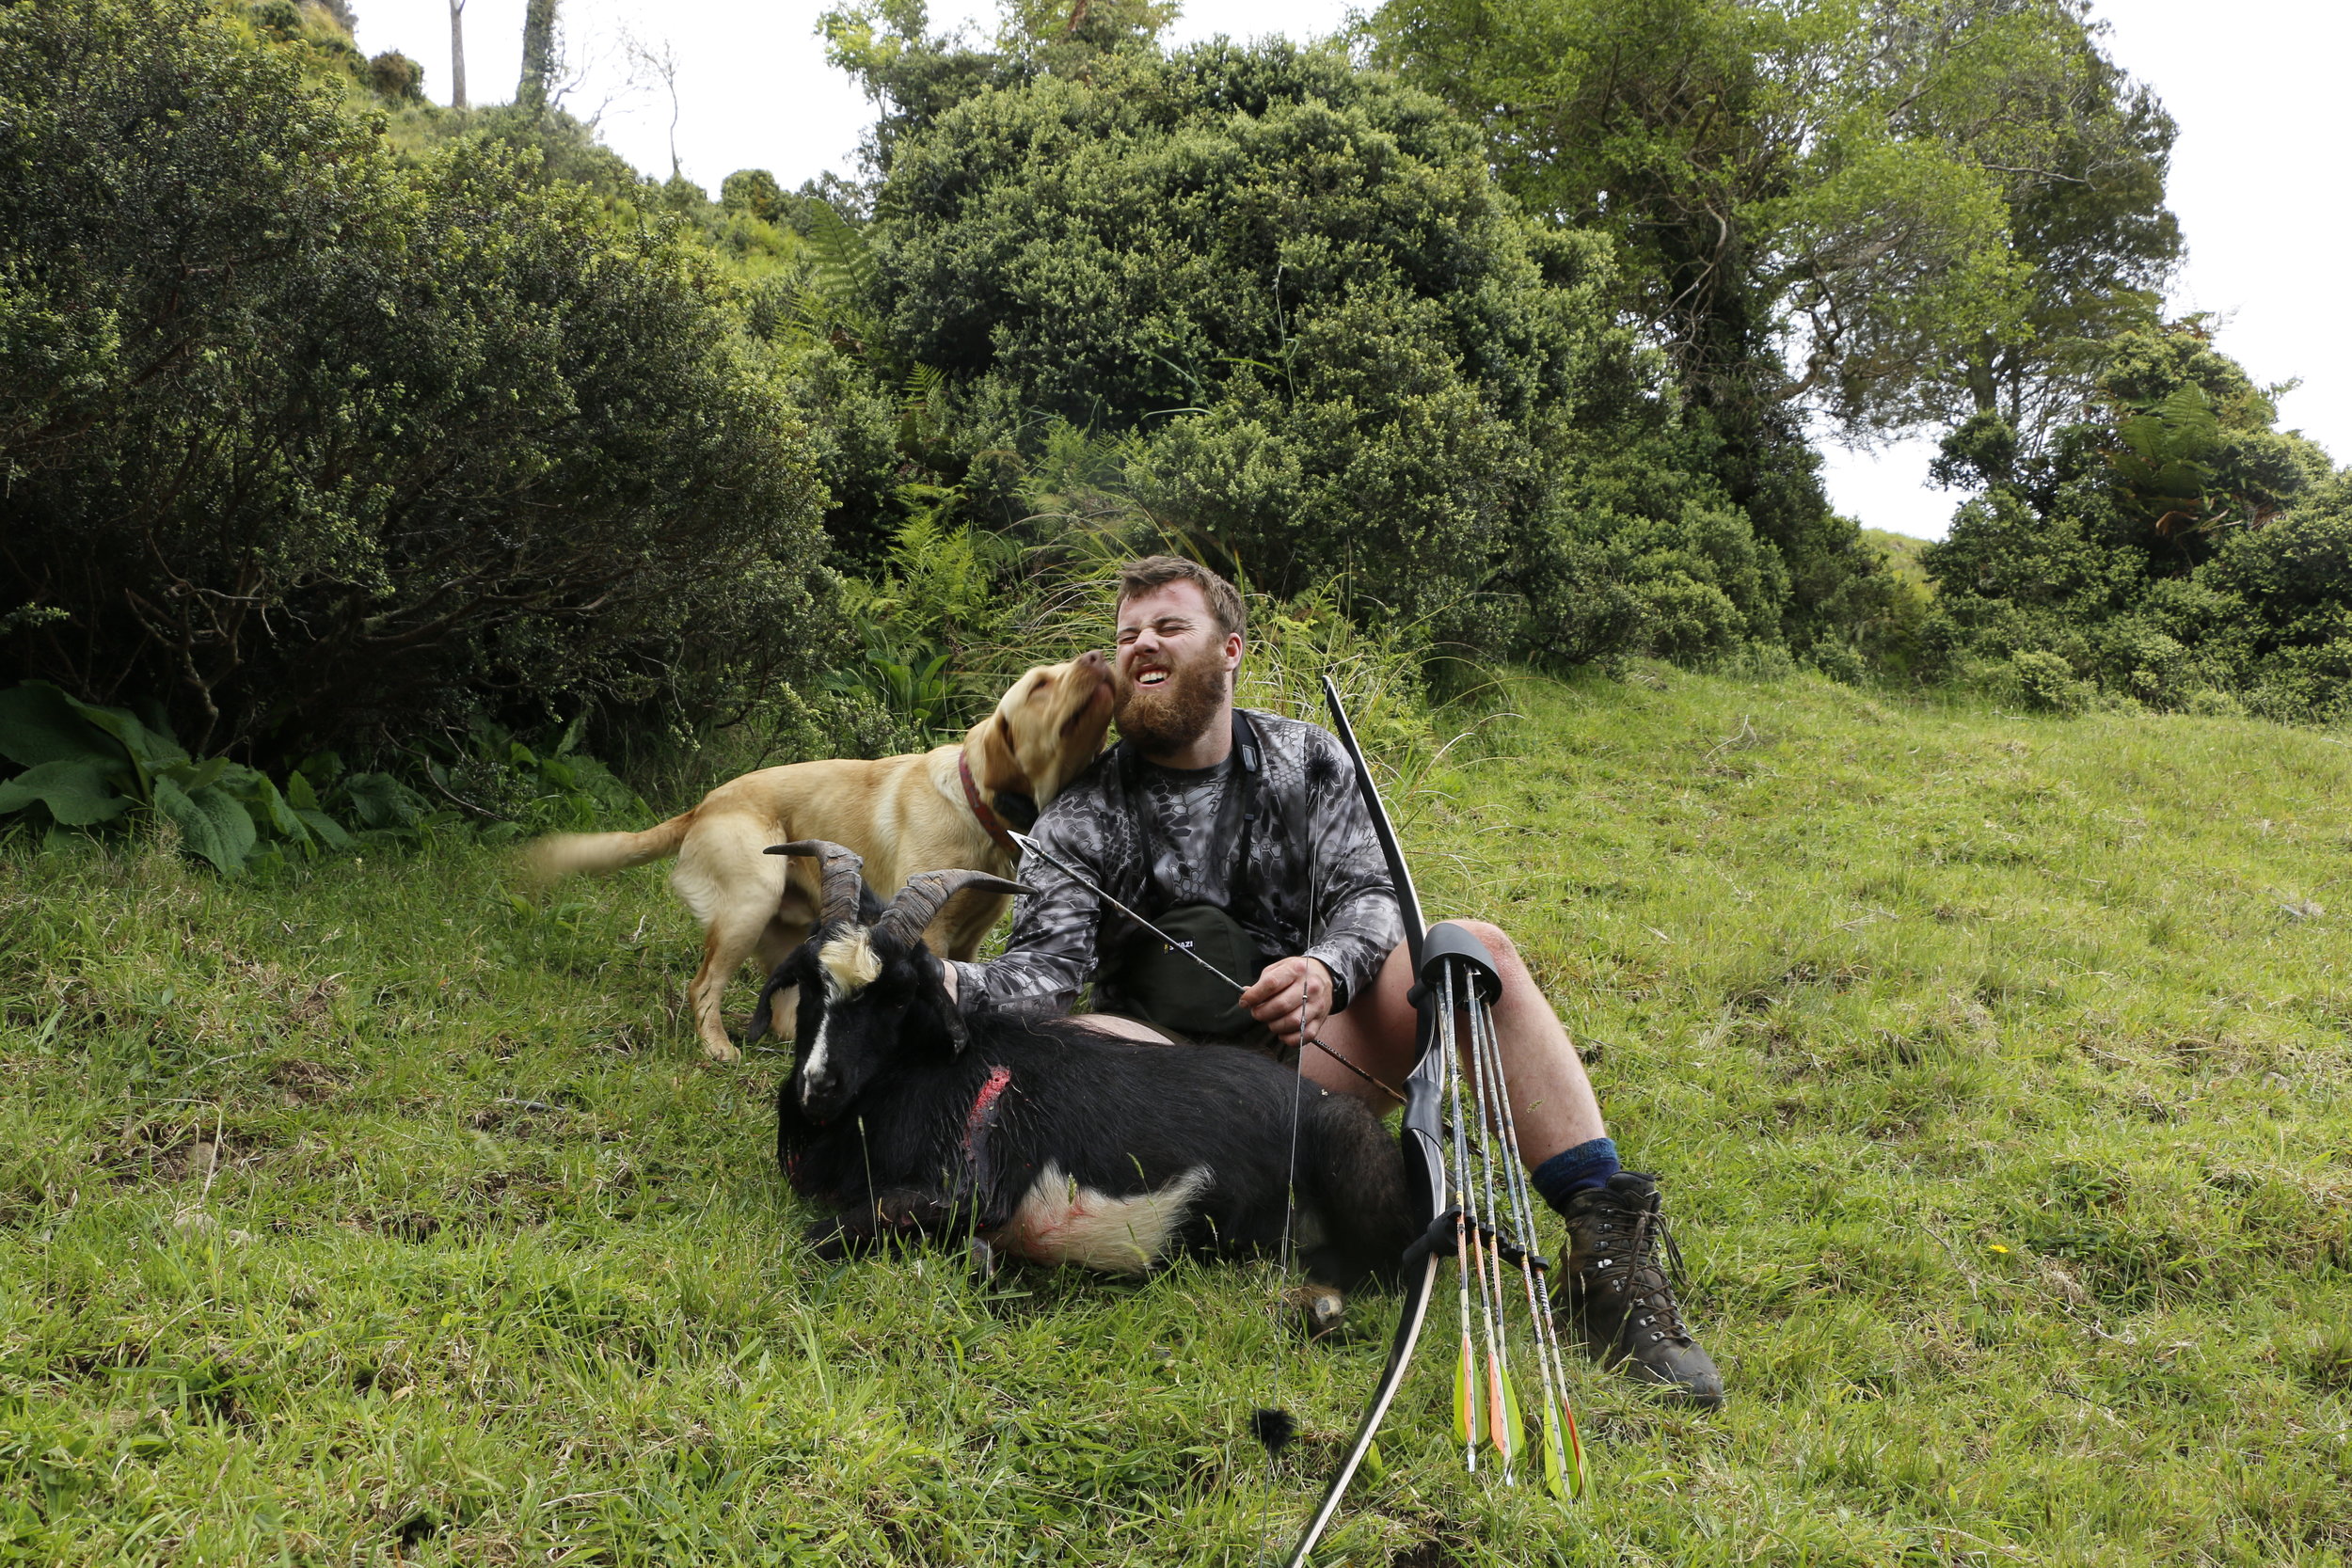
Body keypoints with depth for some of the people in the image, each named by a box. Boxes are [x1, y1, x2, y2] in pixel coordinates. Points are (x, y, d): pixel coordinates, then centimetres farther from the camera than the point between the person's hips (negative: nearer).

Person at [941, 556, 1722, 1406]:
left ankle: (1605, 1241, -32)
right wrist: (950, 985, -34)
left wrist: (1327, 968, -27)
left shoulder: (1307, 760, 8)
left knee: (1476, 950, -21)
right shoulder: (1082, 819, 1)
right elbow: (1049, 963, -12)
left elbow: (1367, 892, -3)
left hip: (1314, 1052, 2)